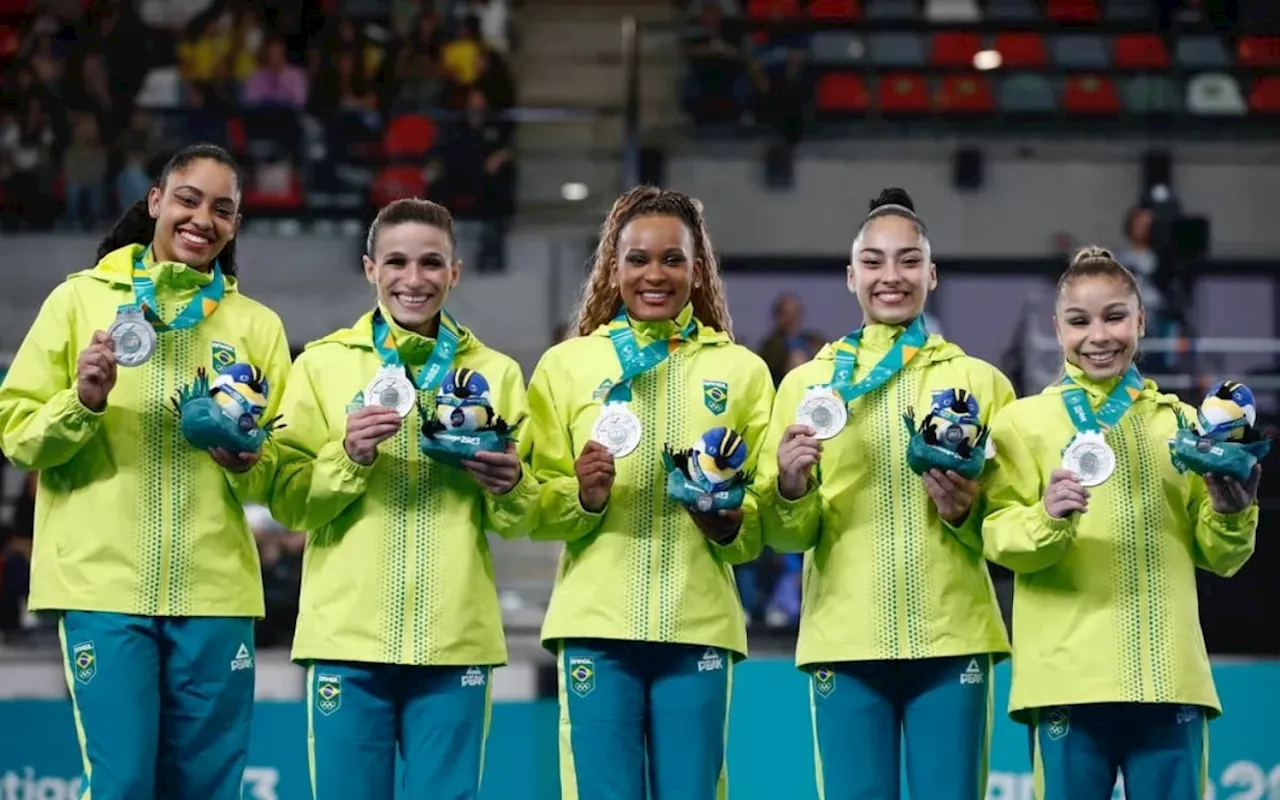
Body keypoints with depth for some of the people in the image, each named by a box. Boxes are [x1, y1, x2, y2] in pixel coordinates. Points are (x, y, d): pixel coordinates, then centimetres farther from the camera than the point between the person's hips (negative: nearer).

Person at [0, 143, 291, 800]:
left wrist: (247, 462, -10)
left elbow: (284, 474, 12)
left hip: (215, 590, 2)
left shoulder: (256, 324, 13)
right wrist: (82, 404, -14)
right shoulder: (80, 299, 7)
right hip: (102, 582, -2)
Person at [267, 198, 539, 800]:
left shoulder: (495, 373, 11)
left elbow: (521, 522, 12)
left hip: (456, 640, 1)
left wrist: (510, 487, -10)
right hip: (348, 637, -1)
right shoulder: (322, 364, 7)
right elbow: (287, 502, 2)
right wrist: (348, 455, -15)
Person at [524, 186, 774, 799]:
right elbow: (535, 512, 7)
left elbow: (764, 518, 11)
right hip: (595, 622, 0)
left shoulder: (742, 370, 11)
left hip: (698, 625, 1)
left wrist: (731, 524, -10)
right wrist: (582, 496, -14)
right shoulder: (565, 365, 9)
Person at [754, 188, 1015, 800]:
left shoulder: (979, 381, 9)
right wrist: (790, 487, -12)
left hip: (951, 638, 0)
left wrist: (968, 513, -10)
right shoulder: (808, 382, 10)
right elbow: (785, 535, 9)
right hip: (844, 640, 0)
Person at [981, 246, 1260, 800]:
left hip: (1170, 674, 2)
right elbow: (999, 537, -3)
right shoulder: (1024, 420, 7)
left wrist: (1232, 510, -4)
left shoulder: (1180, 422, 14)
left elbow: (1218, 557, 16)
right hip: (1069, 675, -2)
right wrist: (1046, 519, -23)